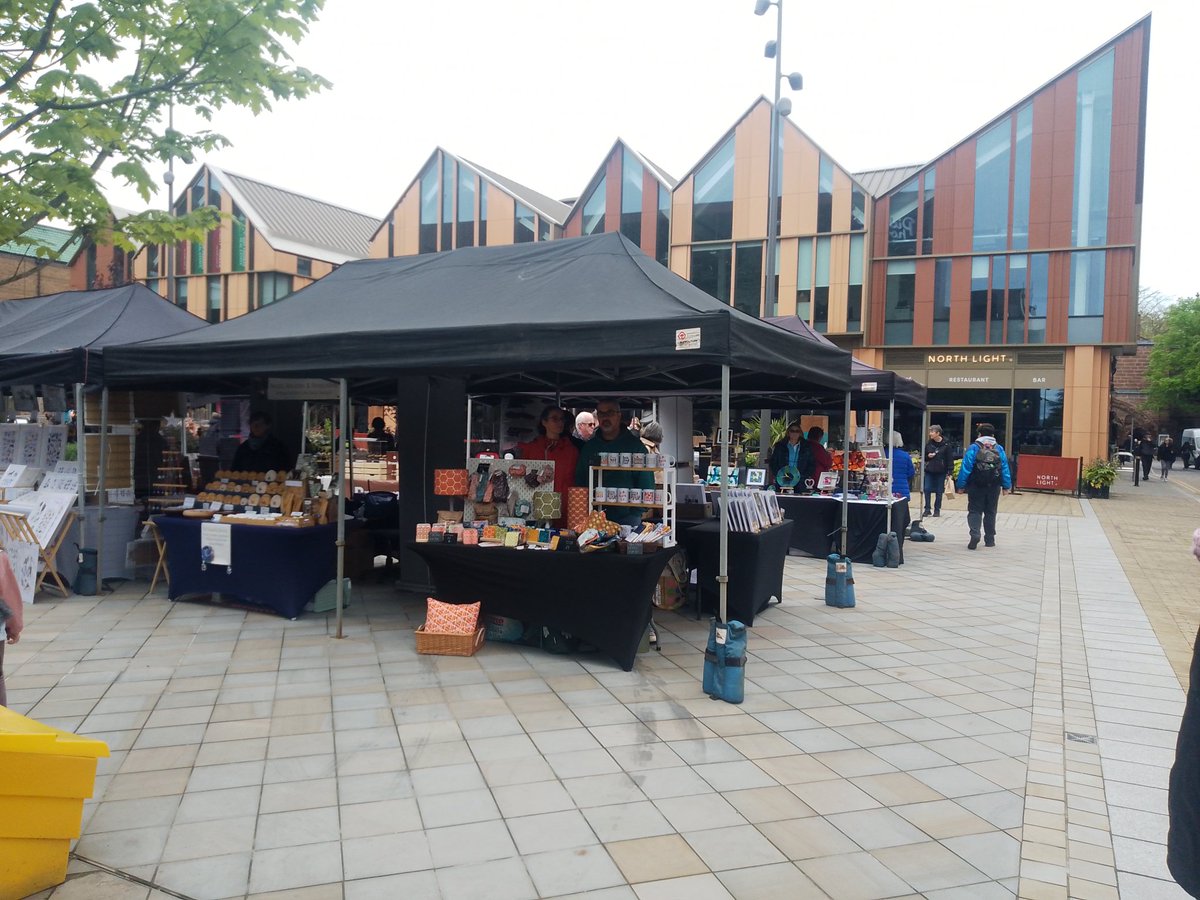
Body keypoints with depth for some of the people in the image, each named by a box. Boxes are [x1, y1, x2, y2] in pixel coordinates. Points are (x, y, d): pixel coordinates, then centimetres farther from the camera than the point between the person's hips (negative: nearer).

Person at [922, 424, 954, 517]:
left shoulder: (946, 444, -6)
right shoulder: (928, 443, 3)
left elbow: (950, 459, -4)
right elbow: (923, 456, 14)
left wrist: (949, 471, -9)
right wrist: (928, 456, -9)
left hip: (941, 471, -2)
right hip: (929, 471, 2)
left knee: (939, 492, 6)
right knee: (927, 489, -3)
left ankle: (937, 510, 16)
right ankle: (927, 509, 6)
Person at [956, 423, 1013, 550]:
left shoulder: (973, 448, -6)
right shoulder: (999, 449, 3)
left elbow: (966, 468, -10)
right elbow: (1005, 468, 2)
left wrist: (961, 485, -6)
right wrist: (1007, 486, 8)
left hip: (976, 486, -2)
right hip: (994, 487, 3)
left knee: (974, 511, 2)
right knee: (990, 512, 13)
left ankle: (975, 534, -19)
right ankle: (990, 540, 18)